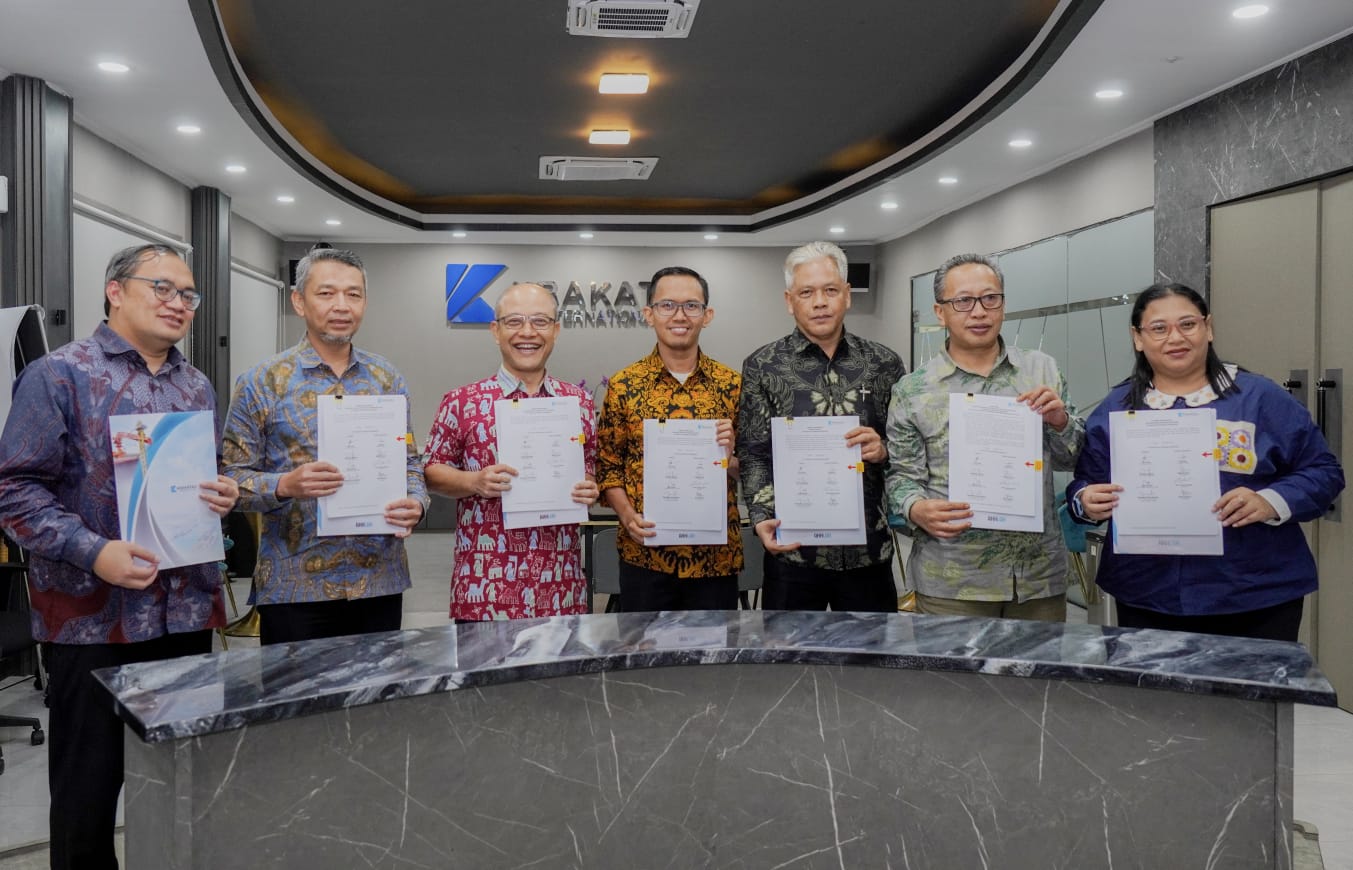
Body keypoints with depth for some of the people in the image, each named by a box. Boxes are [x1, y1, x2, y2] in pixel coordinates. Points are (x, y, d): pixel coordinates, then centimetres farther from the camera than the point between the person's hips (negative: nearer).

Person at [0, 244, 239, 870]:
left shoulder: (198, 388, 13)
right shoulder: (59, 375, -5)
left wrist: (224, 497, -2)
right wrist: (94, 553, -21)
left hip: (188, 613, 6)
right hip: (93, 616, -5)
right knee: (87, 791, 6)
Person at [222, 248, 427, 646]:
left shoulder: (387, 379, 8)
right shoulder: (261, 383, -2)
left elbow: (409, 464, 11)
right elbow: (234, 477, -3)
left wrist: (415, 504, -9)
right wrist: (285, 485, -22)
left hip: (381, 580, 3)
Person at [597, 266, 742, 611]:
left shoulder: (732, 384, 1)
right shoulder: (623, 385, -1)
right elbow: (608, 466, 3)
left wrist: (730, 458, -15)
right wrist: (628, 515, -12)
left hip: (716, 555, 1)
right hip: (644, 555, -1)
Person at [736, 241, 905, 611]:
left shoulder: (884, 363, 6)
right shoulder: (762, 367, 1)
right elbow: (755, 456, -3)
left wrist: (884, 451, -12)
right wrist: (763, 520, -18)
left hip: (869, 548, 2)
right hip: (794, 549, -2)